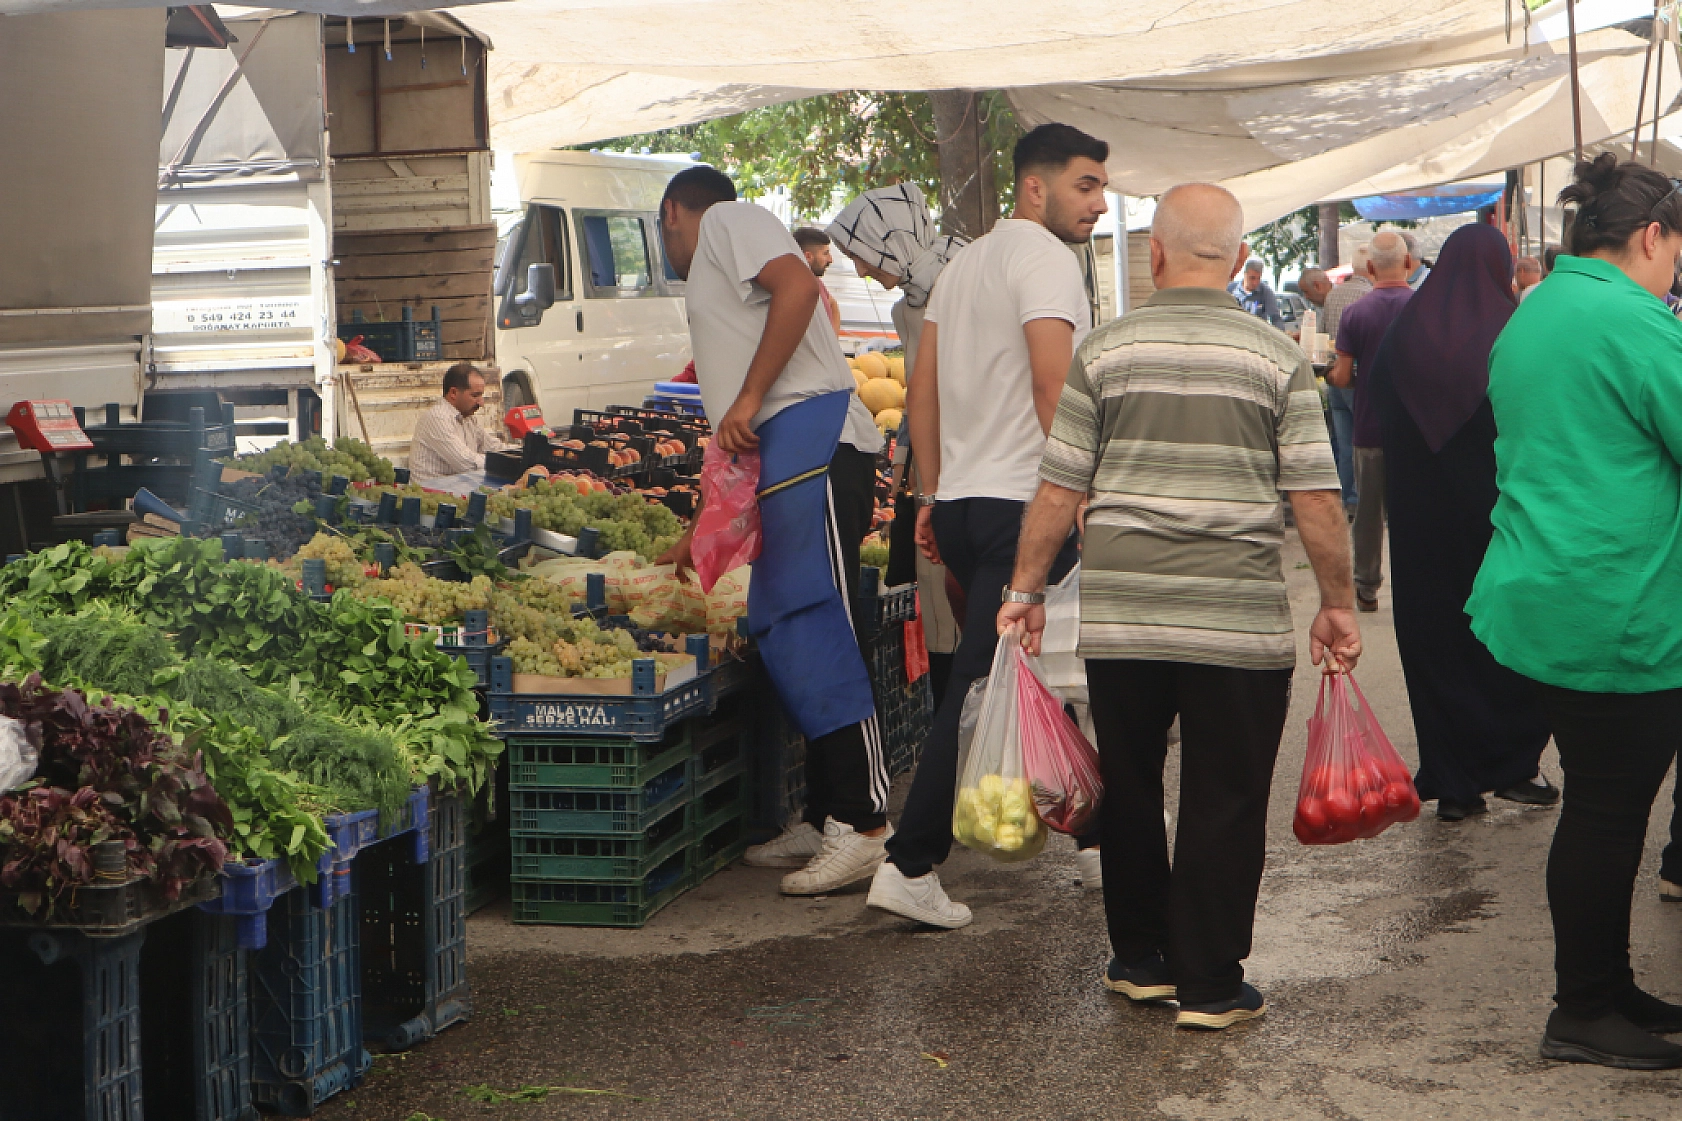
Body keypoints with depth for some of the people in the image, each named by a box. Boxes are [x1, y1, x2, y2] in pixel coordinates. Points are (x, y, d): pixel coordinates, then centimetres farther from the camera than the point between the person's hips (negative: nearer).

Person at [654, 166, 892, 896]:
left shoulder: (726, 221, 6)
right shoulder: (713, 282, 32)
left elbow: (798, 284, -16)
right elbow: (739, 444, 33)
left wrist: (747, 399, -16)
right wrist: (699, 534, 37)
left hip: (811, 433, -10)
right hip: (785, 454, 10)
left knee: (812, 631, -13)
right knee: (782, 632, 8)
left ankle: (865, 826, -15)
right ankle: (824, 821, 12)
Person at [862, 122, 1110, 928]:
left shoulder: (964, 263, 19)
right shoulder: (1046, 258, -8)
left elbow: (923, 390, 19)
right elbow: (1052, 385, -19)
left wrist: (932, 495, 21)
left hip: (960, 501, 10)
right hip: (1025, 504, -9)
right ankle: (910, 866, -5)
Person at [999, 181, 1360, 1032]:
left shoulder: (1104, 353, 2)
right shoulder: (1278, 360, -1)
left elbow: (1059, 488, 2)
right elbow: (1317, 499, -3)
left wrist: (1026, 589, 12)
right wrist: (1338, 604, 8)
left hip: (1119, 618, 2)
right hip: (1240, 621, -1)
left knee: (1129, 791, 15)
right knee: (1223, 801, 6)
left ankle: (1139, 959, 26)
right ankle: (1209, 983, 11)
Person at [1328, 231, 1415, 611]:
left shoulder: (1354, 313, -8)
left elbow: (1342, 377, -7)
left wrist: (1331, 375, 15)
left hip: (1370, 428, 0)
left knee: (1369, 509, 11)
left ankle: (1367, 587, 18)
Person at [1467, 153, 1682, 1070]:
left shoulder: (1530, 318, 15)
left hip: (1544, 601, 10)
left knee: (1603, 801, 17)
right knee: (1607, 811, 0)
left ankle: (1606, 988, 26)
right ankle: (1584, 1014, 8)